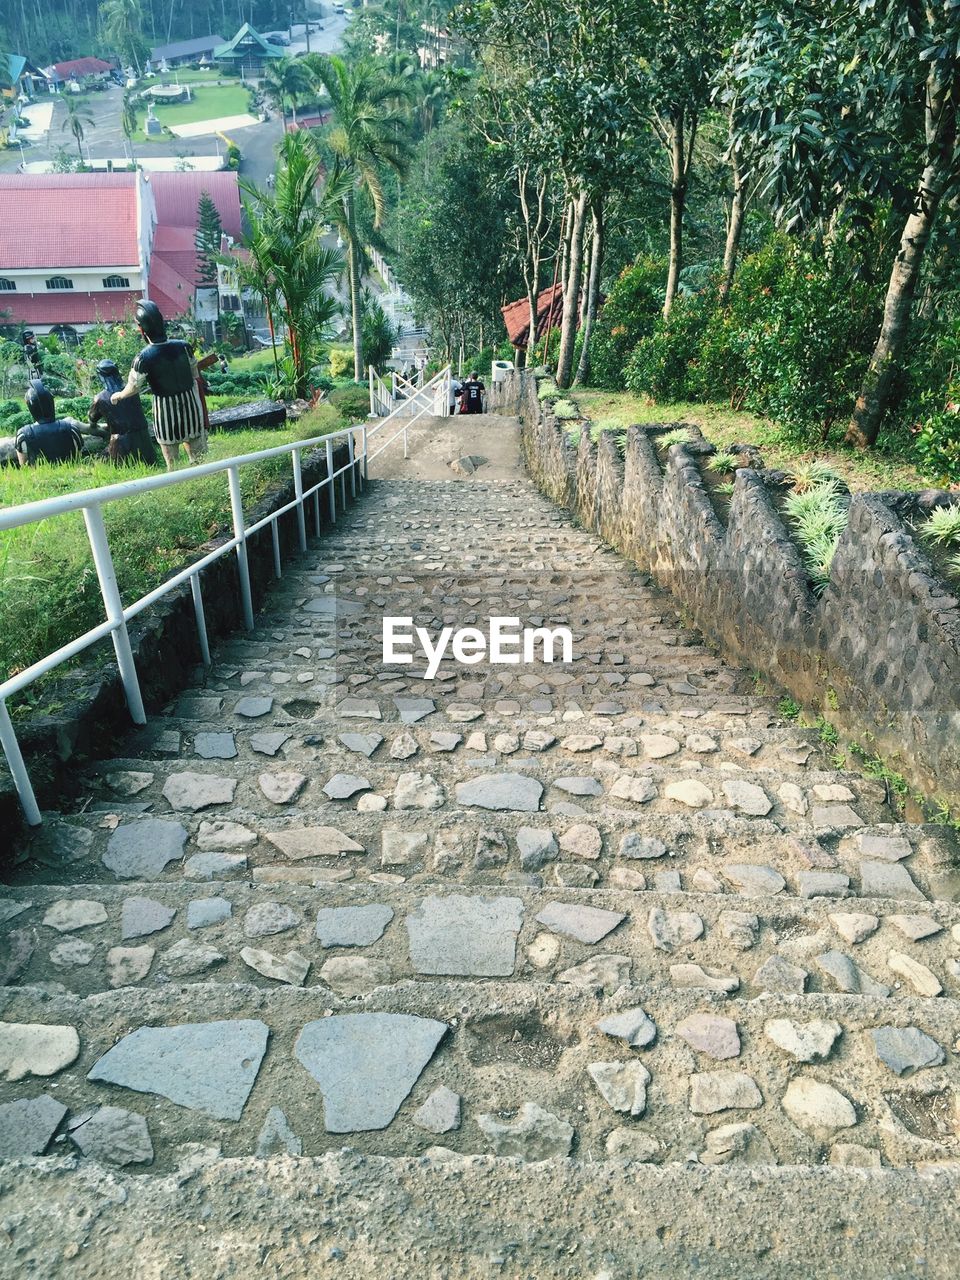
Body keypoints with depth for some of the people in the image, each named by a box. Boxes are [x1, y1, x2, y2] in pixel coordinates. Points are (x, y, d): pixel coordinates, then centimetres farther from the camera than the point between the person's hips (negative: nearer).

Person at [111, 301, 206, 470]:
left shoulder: (144, 358, -18)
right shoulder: (183, 346, -8)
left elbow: (132, 389, -7)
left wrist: (117, 396, 13)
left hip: (166, 414, -3)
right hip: (191, 407, 3)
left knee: (173, 463, 11)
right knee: (199, 459, 13)